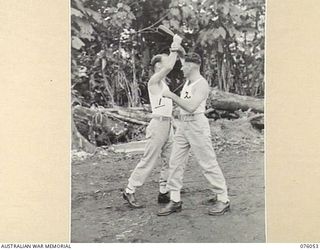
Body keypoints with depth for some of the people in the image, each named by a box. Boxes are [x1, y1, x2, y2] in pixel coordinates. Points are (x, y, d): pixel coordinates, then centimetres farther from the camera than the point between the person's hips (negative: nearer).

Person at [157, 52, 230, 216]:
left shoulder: (202, 84, -14)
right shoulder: (188, 81, 15)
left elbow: (191, 107, -25)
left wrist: (171, 95, -20)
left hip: (197, 124, -9)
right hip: (183, 125, 9)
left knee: (208, 163, -4)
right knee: (175, 162, 3)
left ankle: (223, 200, 7)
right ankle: (175, 201, 8)